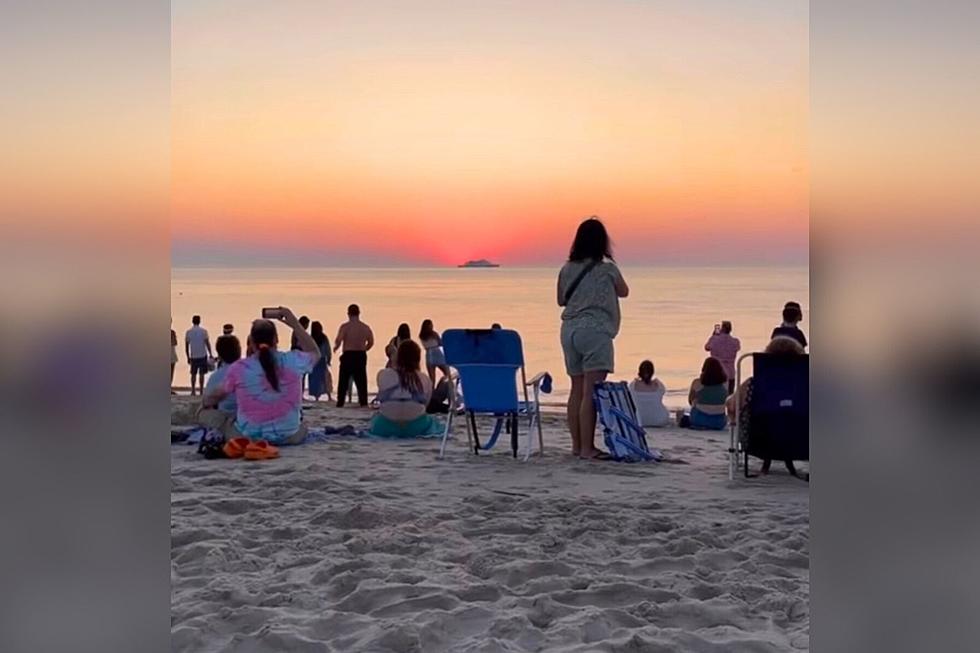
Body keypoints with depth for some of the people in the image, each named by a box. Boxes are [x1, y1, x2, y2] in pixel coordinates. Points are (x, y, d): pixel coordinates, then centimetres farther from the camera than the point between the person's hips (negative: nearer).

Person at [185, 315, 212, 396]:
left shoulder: (188, 332, 2)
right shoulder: (203, 331, -5)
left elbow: (186, 346, 4)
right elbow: (207, 343, -7)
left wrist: (188, 357, 13)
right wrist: (210, 354, 1)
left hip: (193, 356, 2)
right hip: (202, 355, -2)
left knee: (193, 374, 11)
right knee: (201, 374, 2)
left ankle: (193, 390, 8)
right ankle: (201, 391, 0)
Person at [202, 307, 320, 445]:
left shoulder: (238, 369, -13)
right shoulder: (292, 361, -11)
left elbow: (219, 394, 8)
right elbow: (315, 353, 12)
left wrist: (207, 402, 31)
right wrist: (295, 324, 11)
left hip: (247, 437, -2)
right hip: (289, 436, 2)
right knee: (302, 426, 36)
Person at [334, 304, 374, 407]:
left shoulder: (345, 326, -9)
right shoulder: (365, 327, 2)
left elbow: (338, 341, -16)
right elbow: (371, 342, 6)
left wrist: (335, 347, 5)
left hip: (348, 355, -3)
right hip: (361, 356, 3)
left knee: (343, 381, 6)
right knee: (361, 380, 9)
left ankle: (340, 403, 7)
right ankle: (363, 402, 5)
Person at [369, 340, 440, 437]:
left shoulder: (383, 375, -1)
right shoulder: (425, 379, -1)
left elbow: (381, 398, 9)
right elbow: (425, 403, 5)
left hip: (386, 426, 0)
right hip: (415, 427, 0)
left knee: (376, 418, 37)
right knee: (432, 421, 34)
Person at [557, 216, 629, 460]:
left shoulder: (567, 269, 6)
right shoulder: (607, 269, -6)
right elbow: (623, 292, 12)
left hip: (569, 330, 6)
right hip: (595, 330, -6)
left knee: (577, 389, 10)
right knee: (591, 391, -8)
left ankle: (577, 445, 14)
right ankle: (587, 447, -10)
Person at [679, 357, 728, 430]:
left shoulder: (697, 383, -12)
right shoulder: (725, 383, -7)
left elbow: (690, 400, 5)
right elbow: (725, 401, 9)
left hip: (699, 420, -1)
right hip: (719, 423, 1)